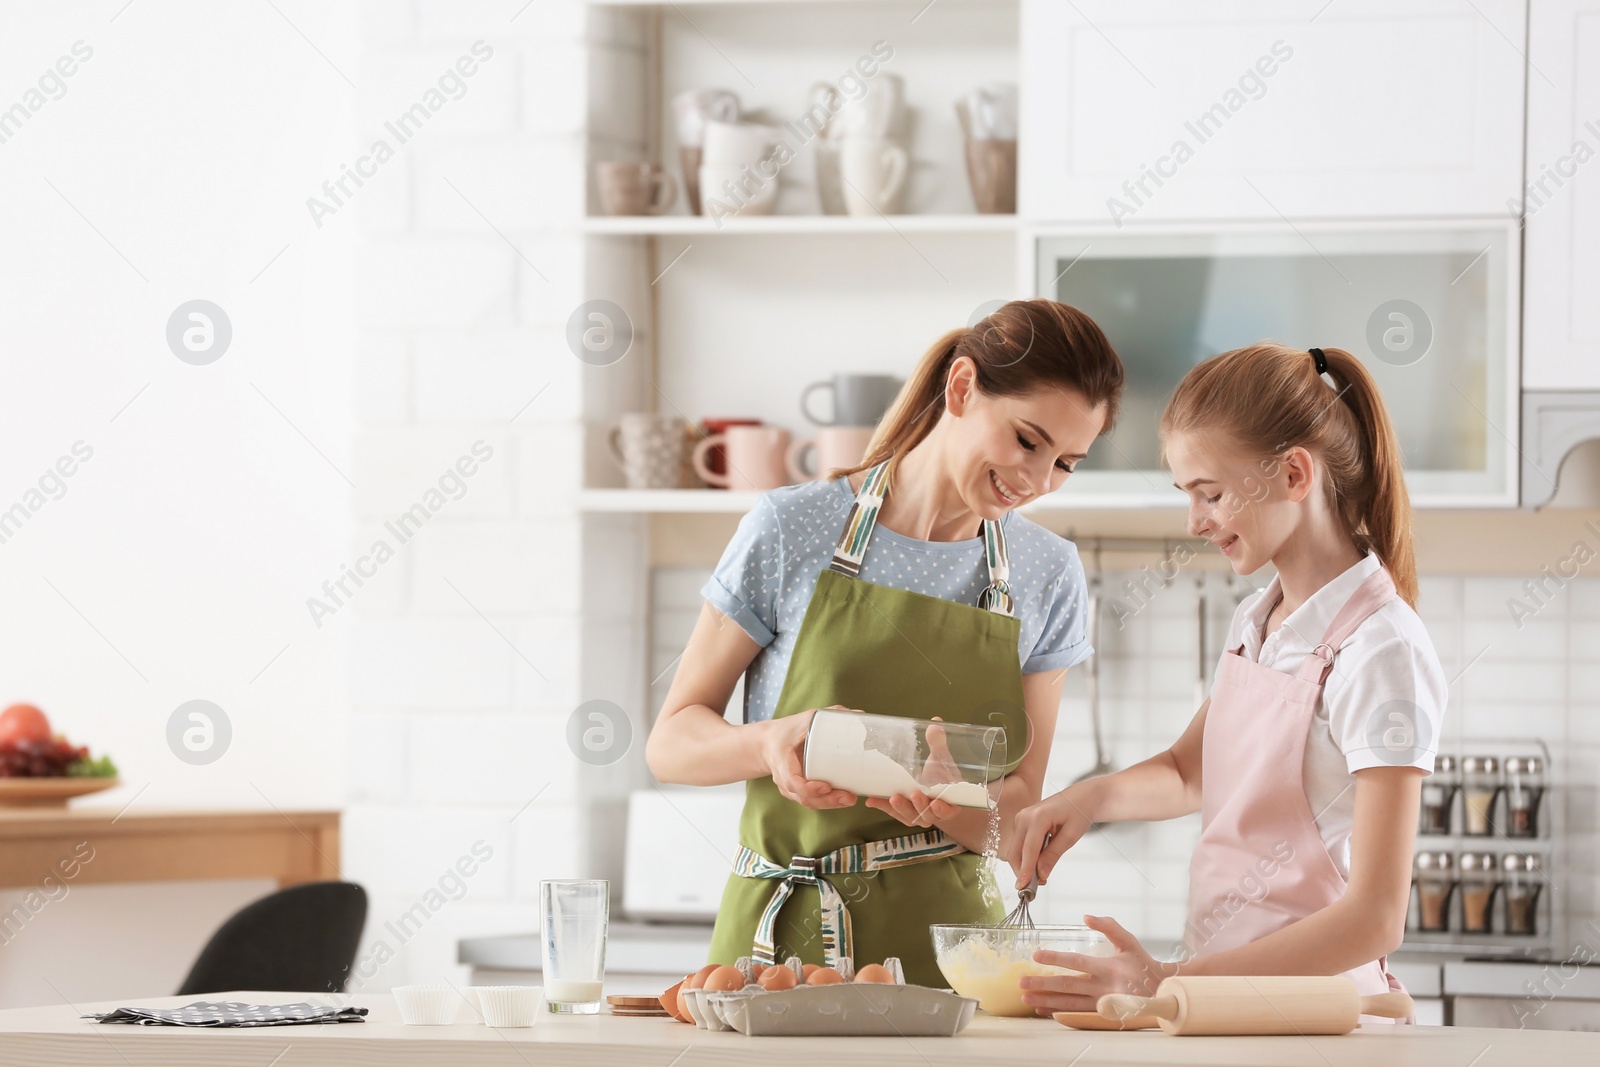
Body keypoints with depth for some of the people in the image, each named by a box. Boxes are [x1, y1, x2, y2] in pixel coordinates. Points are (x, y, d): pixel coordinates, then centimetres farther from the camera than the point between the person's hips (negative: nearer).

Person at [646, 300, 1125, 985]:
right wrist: (773, 743, -19)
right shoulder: (790, 530, -1)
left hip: (946, 945, 2)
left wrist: (949, 805, -15)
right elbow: (671, 741, 2)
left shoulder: (1048, 575, 8)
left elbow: (1018, 807, 8)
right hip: (781, 935, -2)